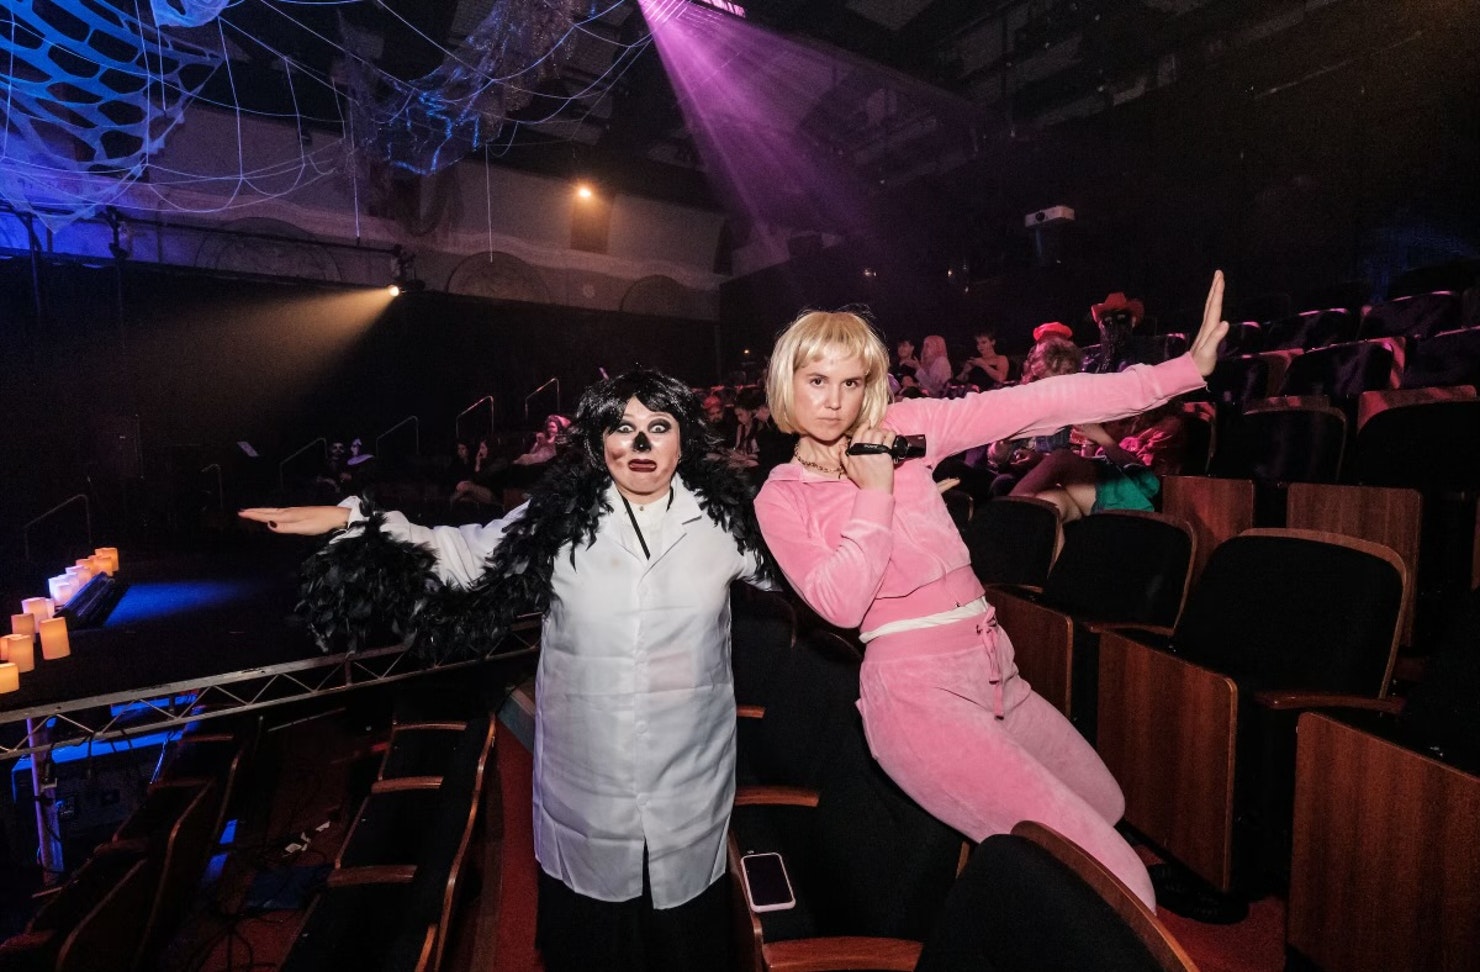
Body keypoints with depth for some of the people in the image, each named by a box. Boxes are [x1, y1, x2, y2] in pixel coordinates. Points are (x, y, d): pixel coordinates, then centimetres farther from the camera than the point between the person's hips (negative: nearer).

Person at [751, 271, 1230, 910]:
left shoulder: (900, 428, 2)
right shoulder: (779, 498, -3)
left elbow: (1035, 404, -5)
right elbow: (841, 605, -15)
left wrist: (1184, 369, -9)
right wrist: (875, 492, -15)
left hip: (994, 671, 6)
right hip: (917, 689, -5)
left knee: (1106, 805, 27)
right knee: (1117, 887, -12)